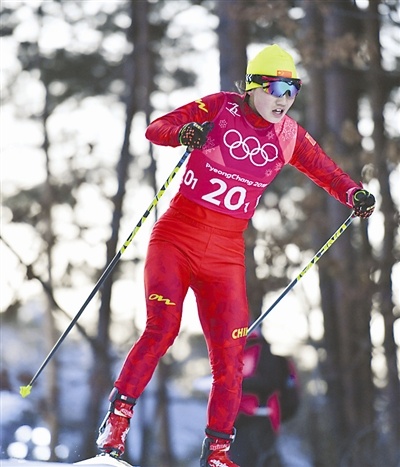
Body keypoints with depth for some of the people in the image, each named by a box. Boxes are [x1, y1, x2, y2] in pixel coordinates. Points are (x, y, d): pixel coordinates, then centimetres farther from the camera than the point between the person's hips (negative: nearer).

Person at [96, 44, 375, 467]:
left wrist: (354, 194, -5)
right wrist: (183, 133, -29)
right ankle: (117, 417, -3)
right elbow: (156, 129, -7)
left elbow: (326, 171, 16)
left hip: (225, 254, 3)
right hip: (176, 238, -3)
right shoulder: (219, 109, -4)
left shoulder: (288, 137, 5)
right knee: (162, 328, -19)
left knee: (229, 357, -4)